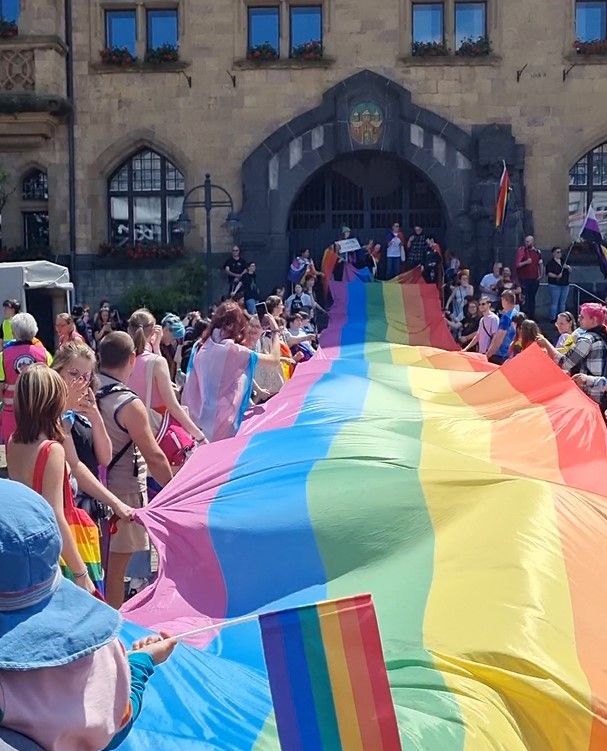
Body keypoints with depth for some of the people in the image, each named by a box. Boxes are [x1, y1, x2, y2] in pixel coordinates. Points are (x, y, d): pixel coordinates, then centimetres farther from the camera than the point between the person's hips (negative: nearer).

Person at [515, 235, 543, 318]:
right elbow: (517, 265, -11)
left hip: (535, 279, 5)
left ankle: (532, 316, 22)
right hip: (524, 279, -5)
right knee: (524, 299, -8)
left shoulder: (537, 252, 8)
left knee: (532, 298, 13)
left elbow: (540, 263, 20)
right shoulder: (521, 250, -5)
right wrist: (526, 262, -24)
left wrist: (540, 275, 11)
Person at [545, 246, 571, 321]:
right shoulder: (550, 263, -4)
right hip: (554, 285, -6)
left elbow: (570, 270, 17)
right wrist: (556, 276, -26)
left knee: (563, 303, 9)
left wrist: (567, 267, -5)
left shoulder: (564, 261, 16)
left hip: (565, 285, 6)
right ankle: (553, 318, -4)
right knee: (554, 303, -8)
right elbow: (548, 273, -12)